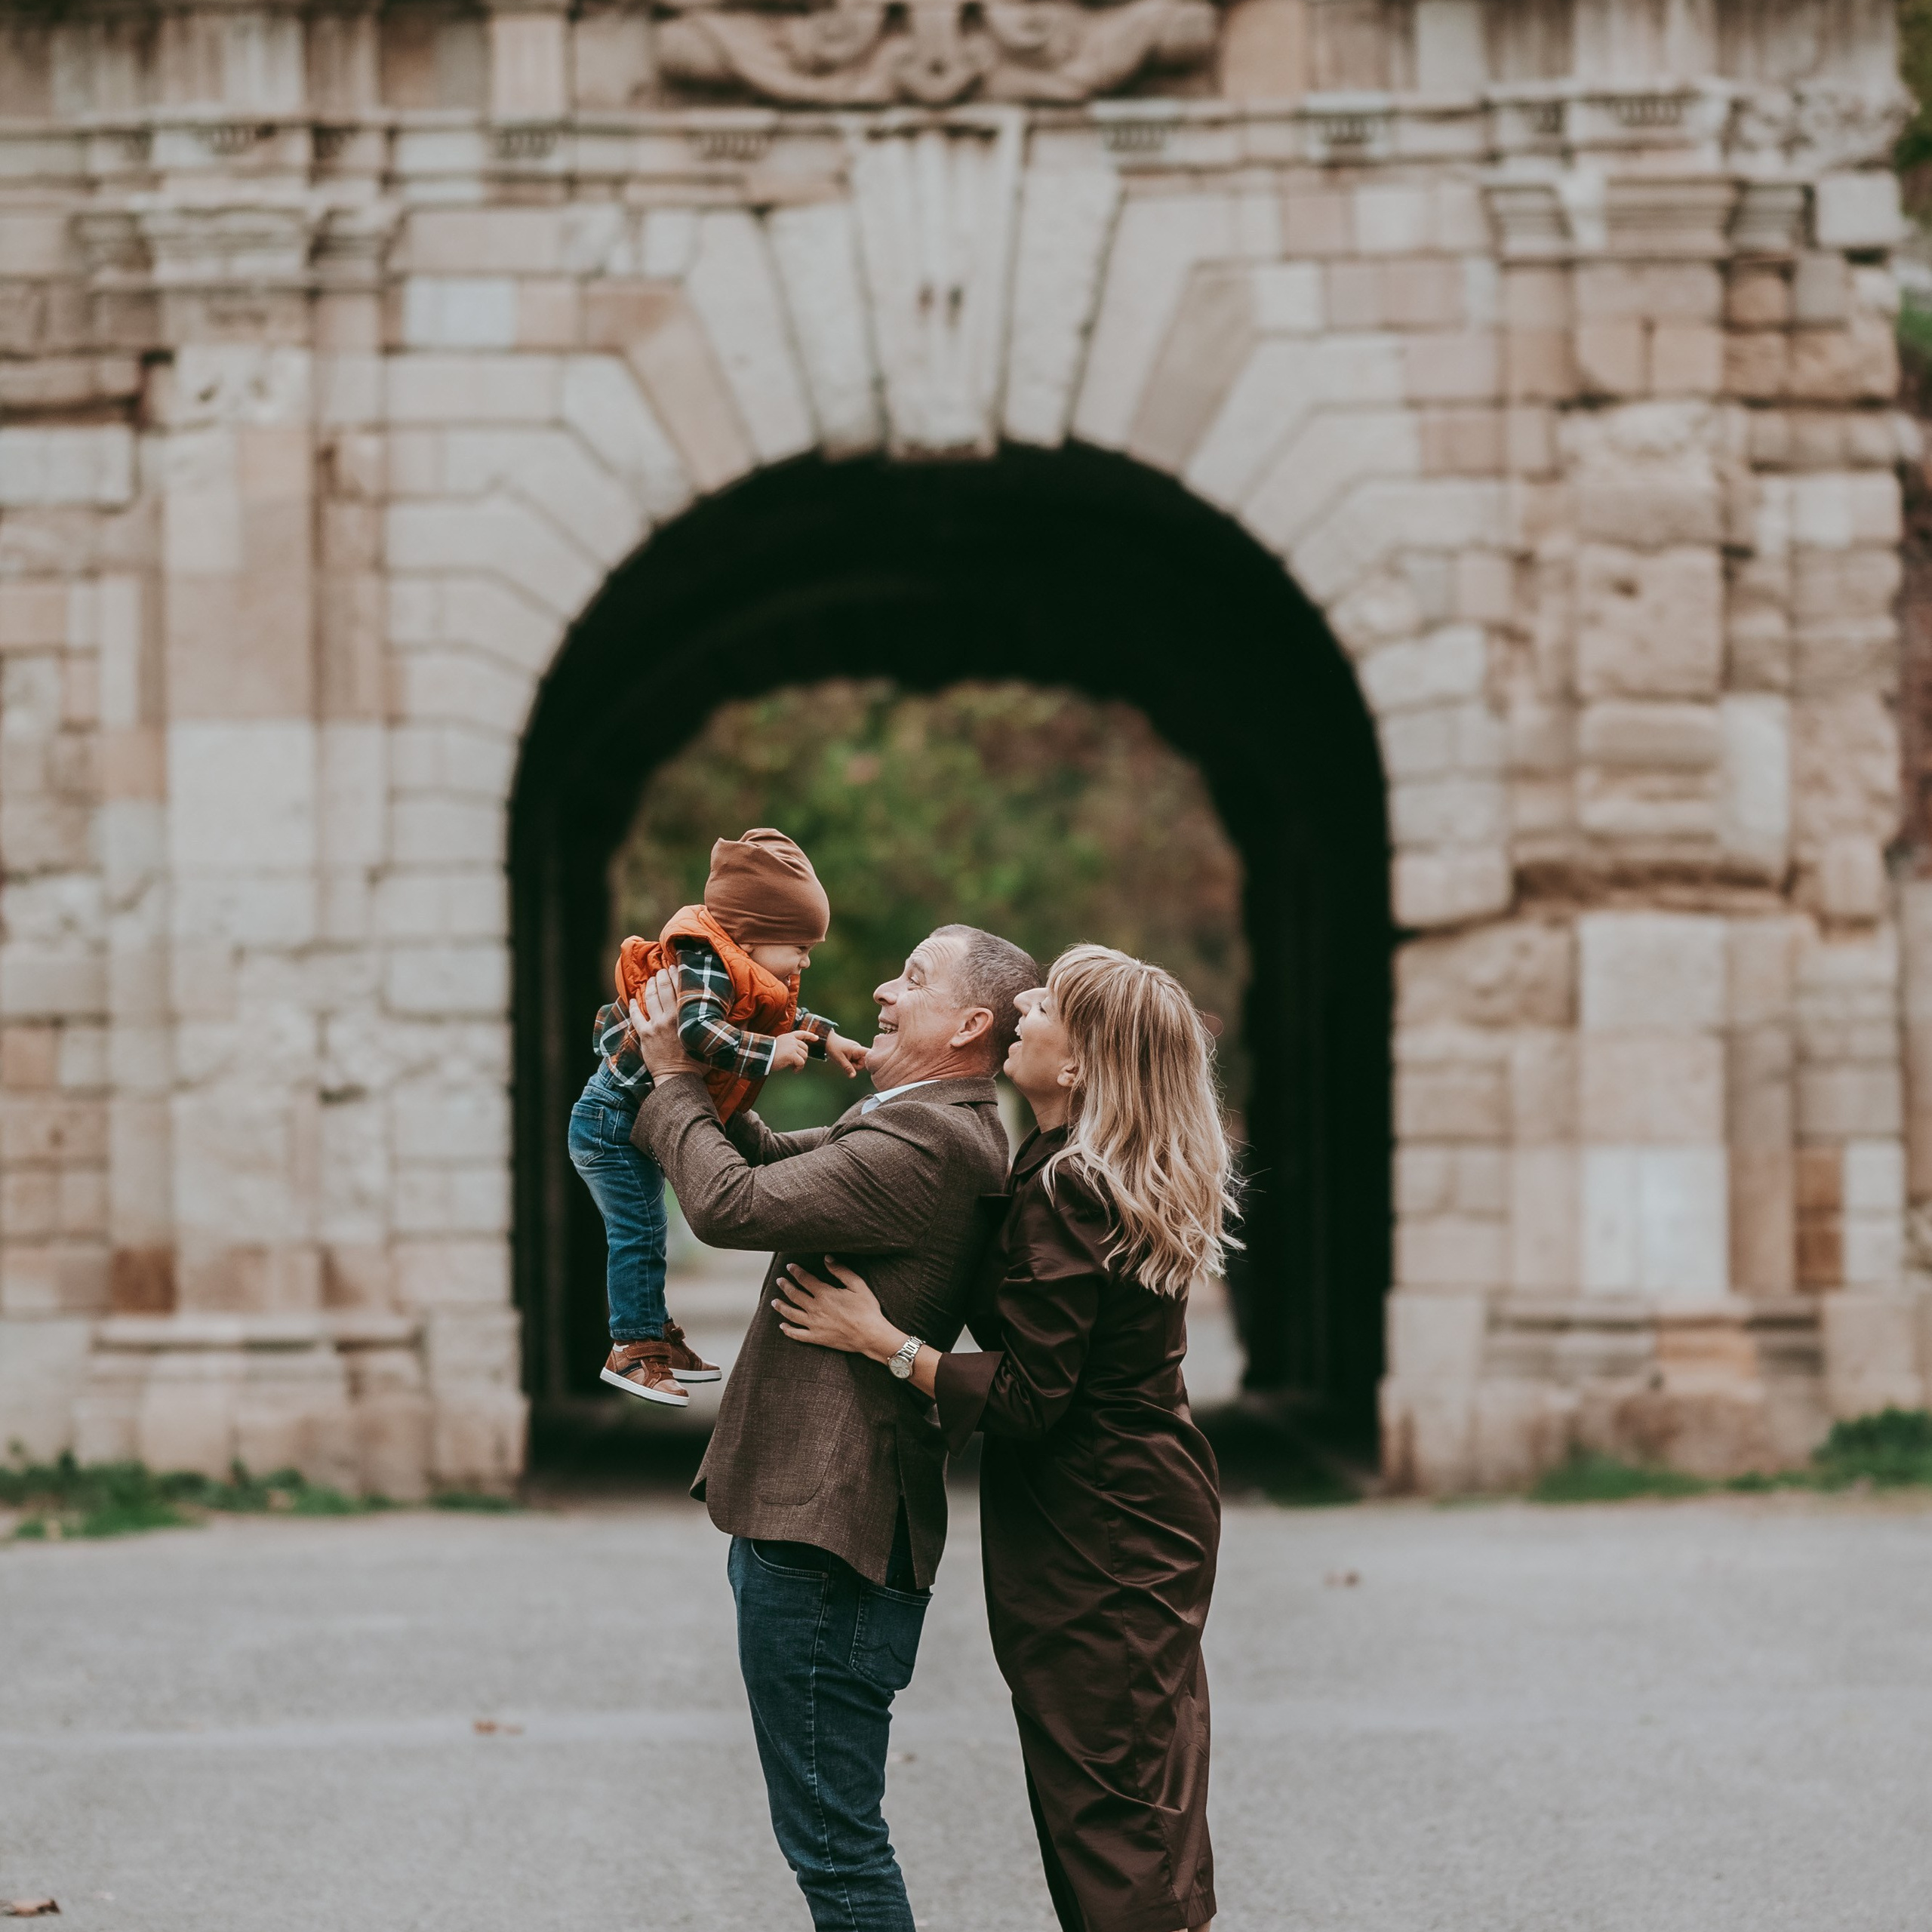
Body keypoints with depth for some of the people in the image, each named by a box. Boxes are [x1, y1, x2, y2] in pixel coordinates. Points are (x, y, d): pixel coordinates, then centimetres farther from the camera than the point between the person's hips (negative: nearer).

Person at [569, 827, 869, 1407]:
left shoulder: (739, 973, 5)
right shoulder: (702, 966, -27)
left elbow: (781, 1018, 22)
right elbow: (697, 1030, -44)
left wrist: (825, 1040, 10)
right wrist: (769, 1053, -40)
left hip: (642, 1121, 10)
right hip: (613, 1121, -10)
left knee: (644, 1234, 18)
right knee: (638, 1233, -6)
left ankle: (654, 1335, 28)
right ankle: (633, 1348, 0)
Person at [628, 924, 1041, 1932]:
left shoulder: (924, 1147, -19)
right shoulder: (930, 1129, 15)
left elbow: (729, 1203, -21)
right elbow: (774, 1159, 28)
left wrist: (674, 1078, -5)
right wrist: (691, 1073, 13)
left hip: (825, 1537, -11)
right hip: (807, 1513, 11)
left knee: (833, 1841, -6)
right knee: (834, 1833, 19)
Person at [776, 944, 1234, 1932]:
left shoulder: (1064, 1197, -21)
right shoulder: (1136, 1186, 7)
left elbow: (1026, 1399, -22)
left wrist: (881, 1339, -15)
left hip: (1092, 1544, -9)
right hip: (1155, 1517, 9)